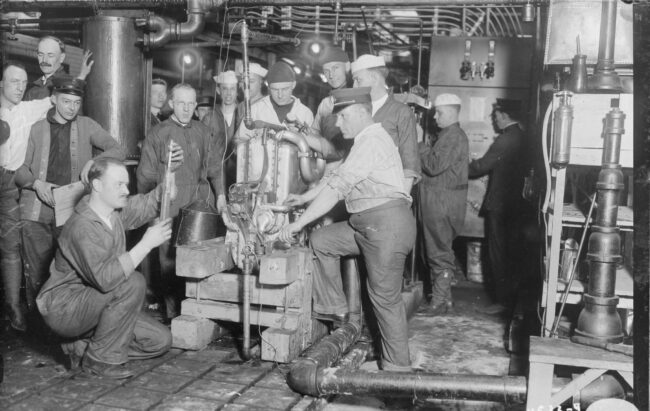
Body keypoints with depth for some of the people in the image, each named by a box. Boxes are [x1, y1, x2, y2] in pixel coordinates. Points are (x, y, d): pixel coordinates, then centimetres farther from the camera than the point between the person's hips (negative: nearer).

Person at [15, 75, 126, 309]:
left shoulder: (86, 126, 9)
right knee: (36, 273, 2)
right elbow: (20, 167, 10)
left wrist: (94, 161, -15)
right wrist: (36, 182, -11)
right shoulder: (37, 128, 10)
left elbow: (118, 151, 3)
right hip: (36, 212, 1)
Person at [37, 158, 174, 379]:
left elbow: (153, 202, 9)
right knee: (132, 283, -31)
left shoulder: (116, 208, -1)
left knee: (160, 340, 0)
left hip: (94, 303, 8)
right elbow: (105, 278, -38)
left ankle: (83, 347, 11)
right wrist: (146, 244, -35)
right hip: (64, 308, -8)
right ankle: (100, 358, -15)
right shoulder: (82, 226, -27)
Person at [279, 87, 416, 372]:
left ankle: (397, 366, 9)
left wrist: (299, 223, -17)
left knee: (385, 297, -3)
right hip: (366, 225, 10)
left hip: (387, 223, -10)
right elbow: (336, 177, 27)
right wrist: (304, 197, 24)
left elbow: (336, 188, -19)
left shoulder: (371, 141, -15)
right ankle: (332, 307, 17)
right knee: (321, 240, 10)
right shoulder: (365, 140, 18)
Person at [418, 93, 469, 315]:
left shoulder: (454, 136, -15)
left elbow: (434, 166, -22)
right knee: (437, 250, 15)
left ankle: (440, 301, 3)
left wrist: (421, 147, -7)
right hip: (438, 199, 10)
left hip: (442, 202, -10)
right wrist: (425, 150, 3)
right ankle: (441, 296, 24)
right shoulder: (448, 135, 18)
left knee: (440, 253, -4)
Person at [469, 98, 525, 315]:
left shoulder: (506, 139, -19)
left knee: (498, 253, -2)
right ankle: (510, 293, 28)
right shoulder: (520, 137, 9)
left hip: (499, 205, -9)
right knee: (508, 250, 18)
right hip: (512, 202, 9)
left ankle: (503, 300, 3)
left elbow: (481, 166, -16)